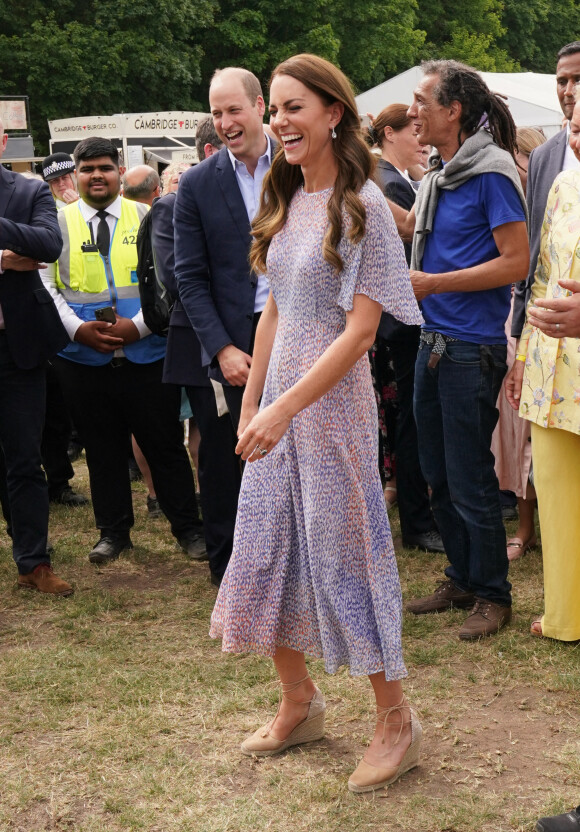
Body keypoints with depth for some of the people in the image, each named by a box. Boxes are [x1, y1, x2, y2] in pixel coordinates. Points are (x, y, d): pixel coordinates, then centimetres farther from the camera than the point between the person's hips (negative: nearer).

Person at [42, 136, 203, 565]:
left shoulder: (147, 218, 5)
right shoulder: (58, 224, 7)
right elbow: (45, 287, 3)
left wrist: (137, 325, -13)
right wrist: (79, 329, -11)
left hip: (147, 354, -1)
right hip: (83, 361, 1)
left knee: (165, 445, 5)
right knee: (102, 450, 11)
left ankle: (188, 528, 18)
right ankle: (113, 533, 24)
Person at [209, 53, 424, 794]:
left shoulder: (362, 207, -13)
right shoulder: (286, 200, 8)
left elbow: (360, 329, -18)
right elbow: (275, 311, 12)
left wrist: (284, 408, -23)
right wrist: (250, 404, 10)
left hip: (334, 401, -7)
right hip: (278, 400, 7)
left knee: (342, 551, 1)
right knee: (267, 550, 12)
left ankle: (395, 720, 18)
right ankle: (298, 703, 30)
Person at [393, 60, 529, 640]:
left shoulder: (491, 172, -14)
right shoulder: (440, 173, 11)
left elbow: (516, 261, -18)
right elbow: (409, 224, 29)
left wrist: (433, 283, -17)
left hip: (472, 348, -9)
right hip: (434, 342, 9)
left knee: (469, 479, 0)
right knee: (438, 473, 16)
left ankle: (492, 595, 15)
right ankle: (462, 579, 31)